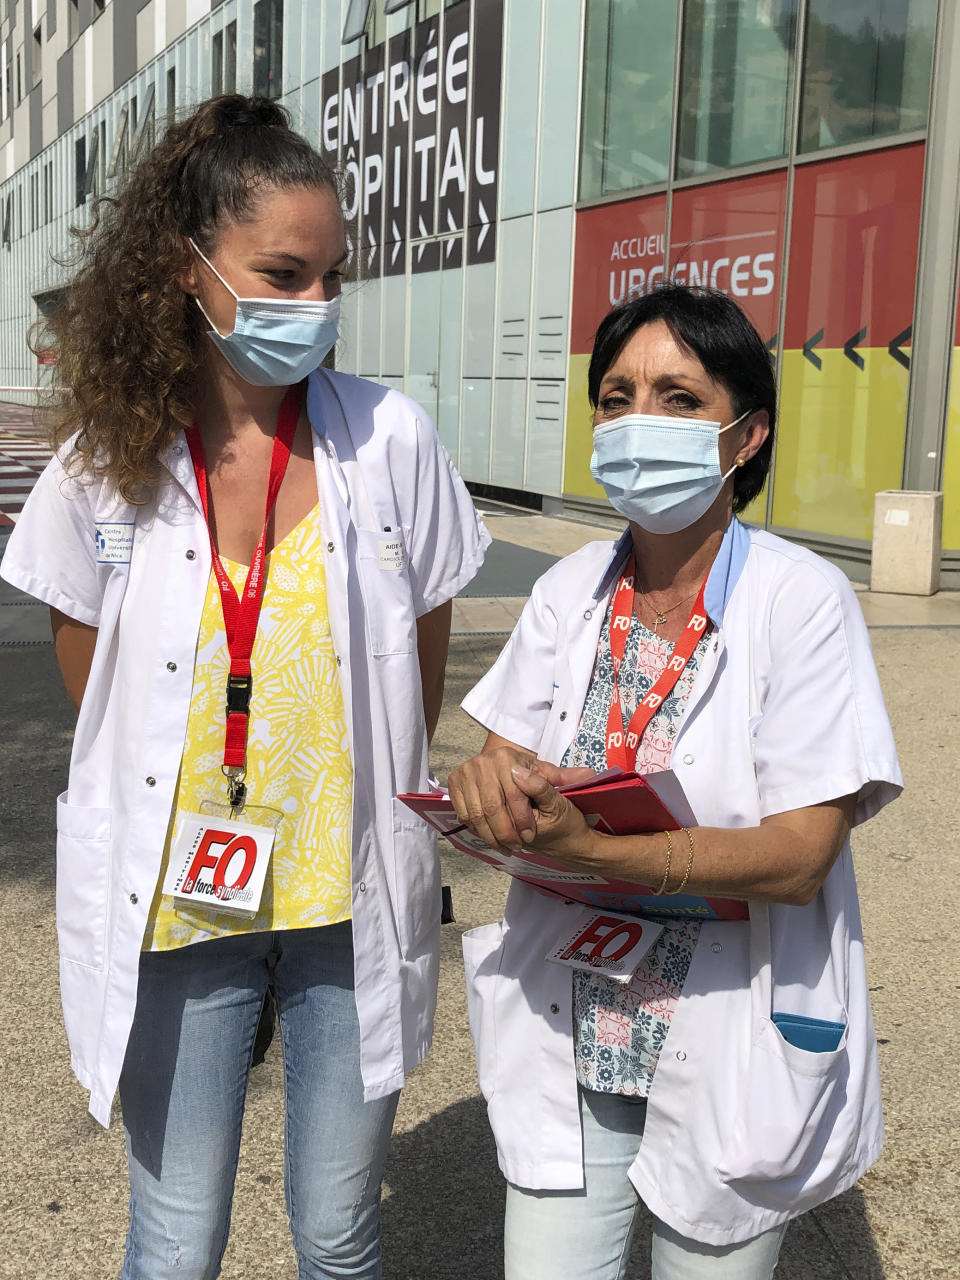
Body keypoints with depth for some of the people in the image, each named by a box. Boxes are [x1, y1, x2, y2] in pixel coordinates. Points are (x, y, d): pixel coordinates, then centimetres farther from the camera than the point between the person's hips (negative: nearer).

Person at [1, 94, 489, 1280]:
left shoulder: (388, 438, -7)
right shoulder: (109, 456, -7)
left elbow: (420, 668, 5)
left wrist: (353, 805, 9)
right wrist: (197, 807, 6)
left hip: (352, 900, 0)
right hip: (174, 909, 0)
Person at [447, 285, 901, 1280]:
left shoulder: (801, 599, -14)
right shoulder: (569, 592, 1)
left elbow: (800, 856, -20)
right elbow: (507, 766, 2)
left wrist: (586, 850, -32)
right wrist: (485, 785, -23)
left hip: (732, 1054, -3)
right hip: (567, 1037, 4)